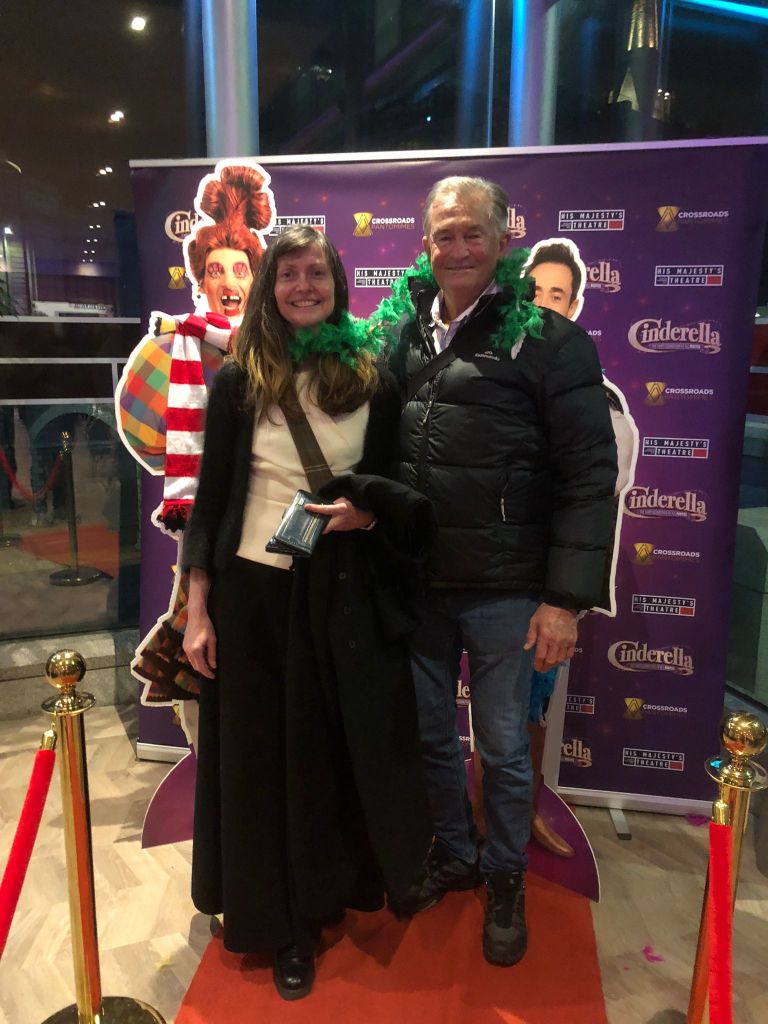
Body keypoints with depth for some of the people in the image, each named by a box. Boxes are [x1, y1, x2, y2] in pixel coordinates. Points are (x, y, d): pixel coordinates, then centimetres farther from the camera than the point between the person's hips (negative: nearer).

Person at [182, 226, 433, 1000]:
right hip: (254, 589, -1)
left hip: (345, 590, 2)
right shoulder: (238, 379, -2)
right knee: (265, 756, 10)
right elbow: (211, 495, -1)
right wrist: (197, 608, -5)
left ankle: (346, 884, 41)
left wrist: (370, 511, -13)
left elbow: (396, 485, 10)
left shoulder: (372, 379, 3)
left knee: (352, 744, 13)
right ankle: (284, 921, 31)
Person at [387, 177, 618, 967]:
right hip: (416, 585, 4)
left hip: (505, 592, -4)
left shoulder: (549, 340, -8)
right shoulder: (403, 336, 5)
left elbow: (589, 475, -10)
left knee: (502, 748, 13)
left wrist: (567, 597, -14)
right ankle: (452, 854, 44)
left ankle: (505, 880, 39)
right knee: (430, 734, 19)